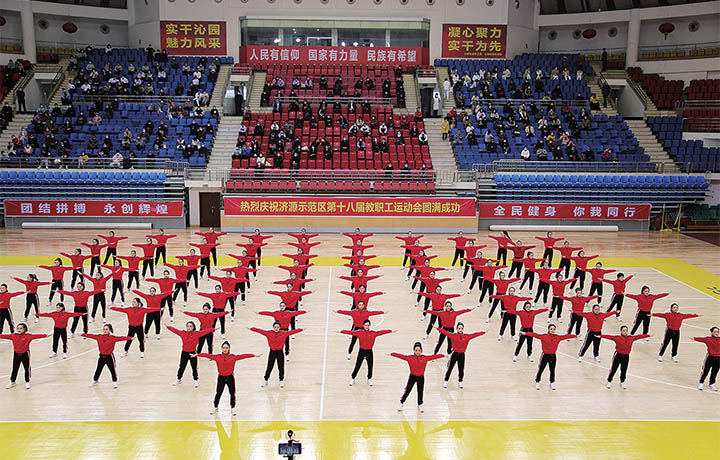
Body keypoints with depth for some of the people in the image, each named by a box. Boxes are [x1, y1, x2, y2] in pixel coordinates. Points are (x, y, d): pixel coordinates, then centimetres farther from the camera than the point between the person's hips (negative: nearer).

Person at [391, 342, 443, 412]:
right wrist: (392, 354, -23)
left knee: (420, 391, 15)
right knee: (407, 391, 5)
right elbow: (401, 356, -17)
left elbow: (433, 356, -9)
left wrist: (443, 355, -11)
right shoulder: (410, 357, -12)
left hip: (421, 377, 2)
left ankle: (420, 404, 37)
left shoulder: (425, 358, -8)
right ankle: (401, 403, 25)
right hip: (412, 377, -1)